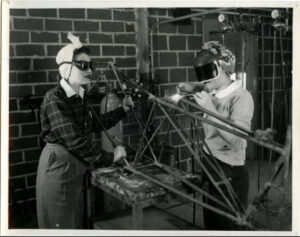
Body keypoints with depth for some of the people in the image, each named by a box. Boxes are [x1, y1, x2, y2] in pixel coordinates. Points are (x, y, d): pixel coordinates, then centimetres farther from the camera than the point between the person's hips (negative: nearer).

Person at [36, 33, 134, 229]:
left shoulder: (81, 97, 5)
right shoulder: (54, 99, -21)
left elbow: (95, 124, 17)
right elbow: (74, 140, -27)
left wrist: (122, 110, 11)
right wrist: (109, 158, -21)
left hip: (77, 165, 8)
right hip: (59, 165, -8)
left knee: (77, 220, 18)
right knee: (60, 223, 5)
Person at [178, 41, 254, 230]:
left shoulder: (241, 97, -17)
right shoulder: (213, 95, 4)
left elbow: (237, 141, -29)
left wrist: (210, 110, -32)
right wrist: (189, 88, 8)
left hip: (230, 175, -7)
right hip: (209, 168, 7)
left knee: (227, 227, 6)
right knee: (210, 224, 19)